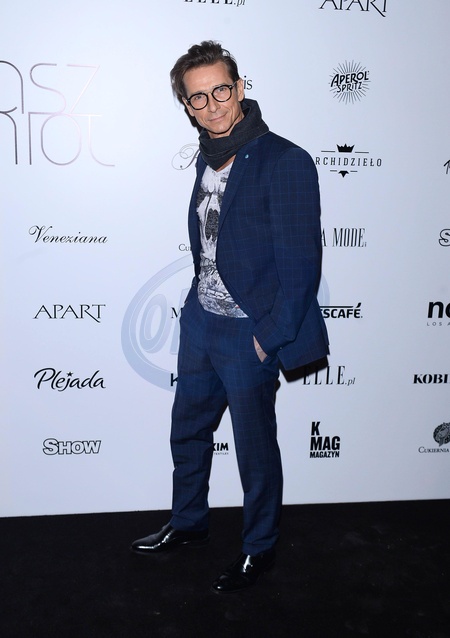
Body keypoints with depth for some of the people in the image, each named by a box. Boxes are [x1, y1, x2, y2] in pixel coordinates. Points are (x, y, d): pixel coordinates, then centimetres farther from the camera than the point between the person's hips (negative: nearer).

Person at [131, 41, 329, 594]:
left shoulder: (285, 162, -17)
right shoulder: (208, 157, 7)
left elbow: (301, 263, -17)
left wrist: (270, 337, -16)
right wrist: (198, 307, 11)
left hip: (249, 334, -7)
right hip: (199, 324, 8)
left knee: (255, 450, 9)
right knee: (187, 430, 21)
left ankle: (259, 549, 32)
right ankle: (188, 524, 44)